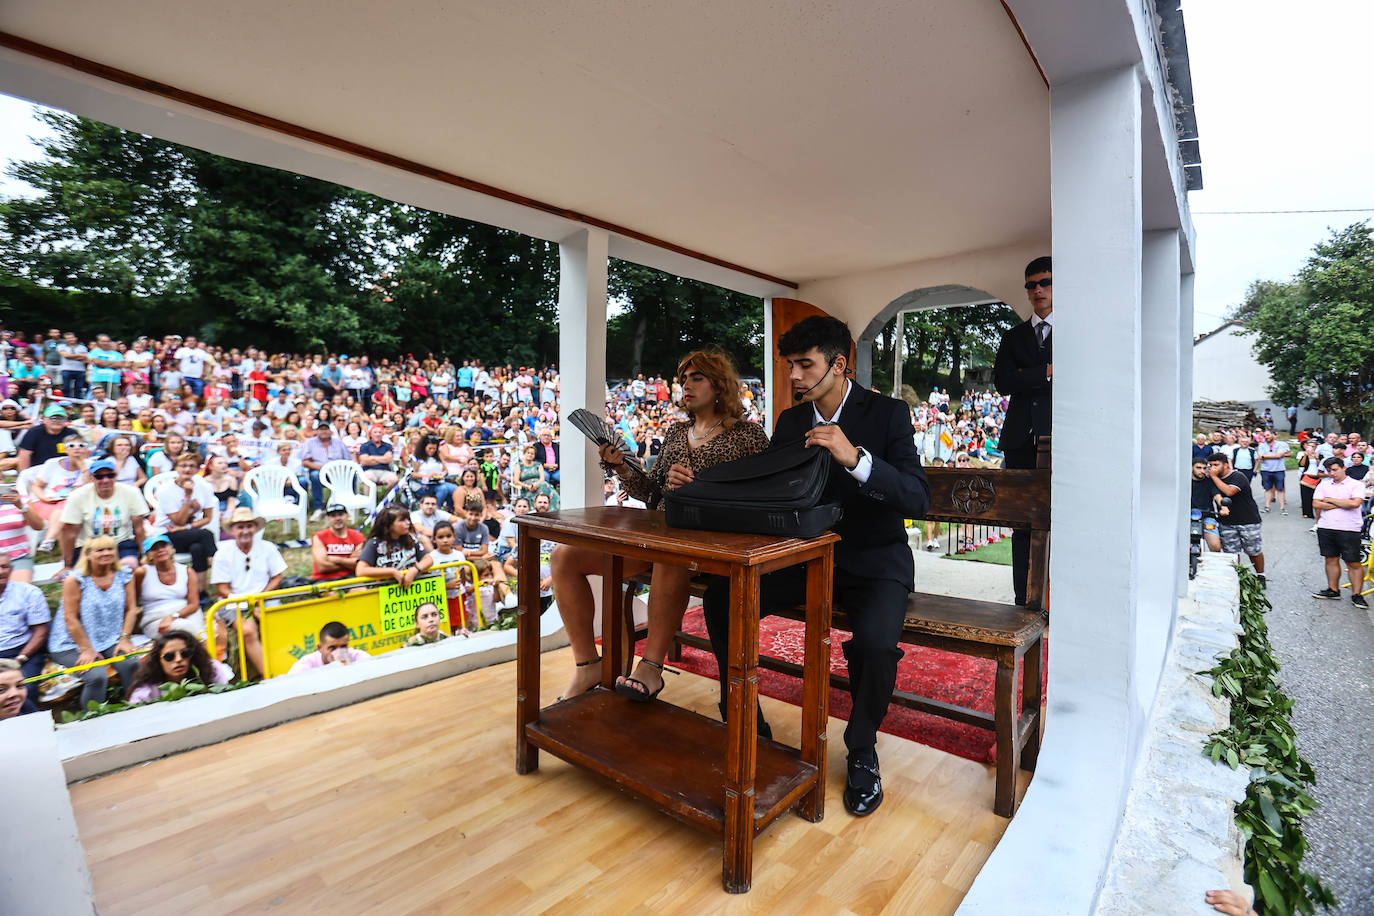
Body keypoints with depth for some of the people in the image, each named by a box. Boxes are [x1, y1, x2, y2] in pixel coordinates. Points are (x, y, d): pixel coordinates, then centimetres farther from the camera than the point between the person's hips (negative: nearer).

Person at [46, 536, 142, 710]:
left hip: (111, 641, 3)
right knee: (97, 677, -26)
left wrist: (124, 639, -6)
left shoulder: (124, 576, 4)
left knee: (131, 664, -25)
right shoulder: (74, 580, -8)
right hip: (72, 645, -3)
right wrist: (87, 650, -13)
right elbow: (70, 619, -9)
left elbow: (131, 609, 4)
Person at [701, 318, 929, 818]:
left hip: (874, 561, -4)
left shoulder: (888, 413, -8)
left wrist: (855, 458, -36)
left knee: (874, 641, -33)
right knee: (721, 598, -15)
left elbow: (918, 497, -20)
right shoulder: (790, 421, 6)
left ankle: (862, 749, 1)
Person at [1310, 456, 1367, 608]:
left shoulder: (1356, 484, 0)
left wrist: (1331, 500, -7)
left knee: (1354, 563, 0)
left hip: (1348, 530, -3)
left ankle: (1356, 595, 8)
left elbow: (1355, 503, -15)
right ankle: (1333, 590, 20)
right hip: (1325, 528, 4)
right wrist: (1341, 504, -7)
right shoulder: (1324, 485, 10)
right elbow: (1316, 504, 0)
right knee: (1331, 560, 10)